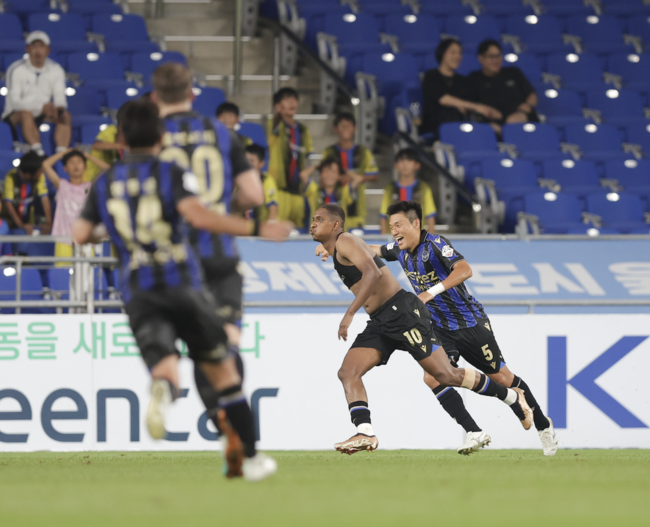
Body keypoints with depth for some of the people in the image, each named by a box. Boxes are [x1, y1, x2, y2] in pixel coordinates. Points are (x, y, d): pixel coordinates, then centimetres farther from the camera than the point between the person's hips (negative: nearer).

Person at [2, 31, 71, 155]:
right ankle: (38, 153, -48)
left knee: (66, 117, -21)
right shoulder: (16, 70, -12)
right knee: (26, 114, -37)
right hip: (15, 115, -4)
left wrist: (60, 108, -32)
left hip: (43, 116, 4)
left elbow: (60, 96, -5)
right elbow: (14, 101, -19)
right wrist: (42, 106, -33)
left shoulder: (56, 70, 2)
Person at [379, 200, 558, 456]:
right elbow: (373, 250, 21)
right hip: (441, 328, 7)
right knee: (432, 378, -12)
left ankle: (543, 425, 20)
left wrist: (431, 292, -42)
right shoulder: (400, 251, 1)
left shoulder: (435, 244, -22)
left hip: (470, 323, -7)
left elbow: (464, 270, -36)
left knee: (502, 377, 1)